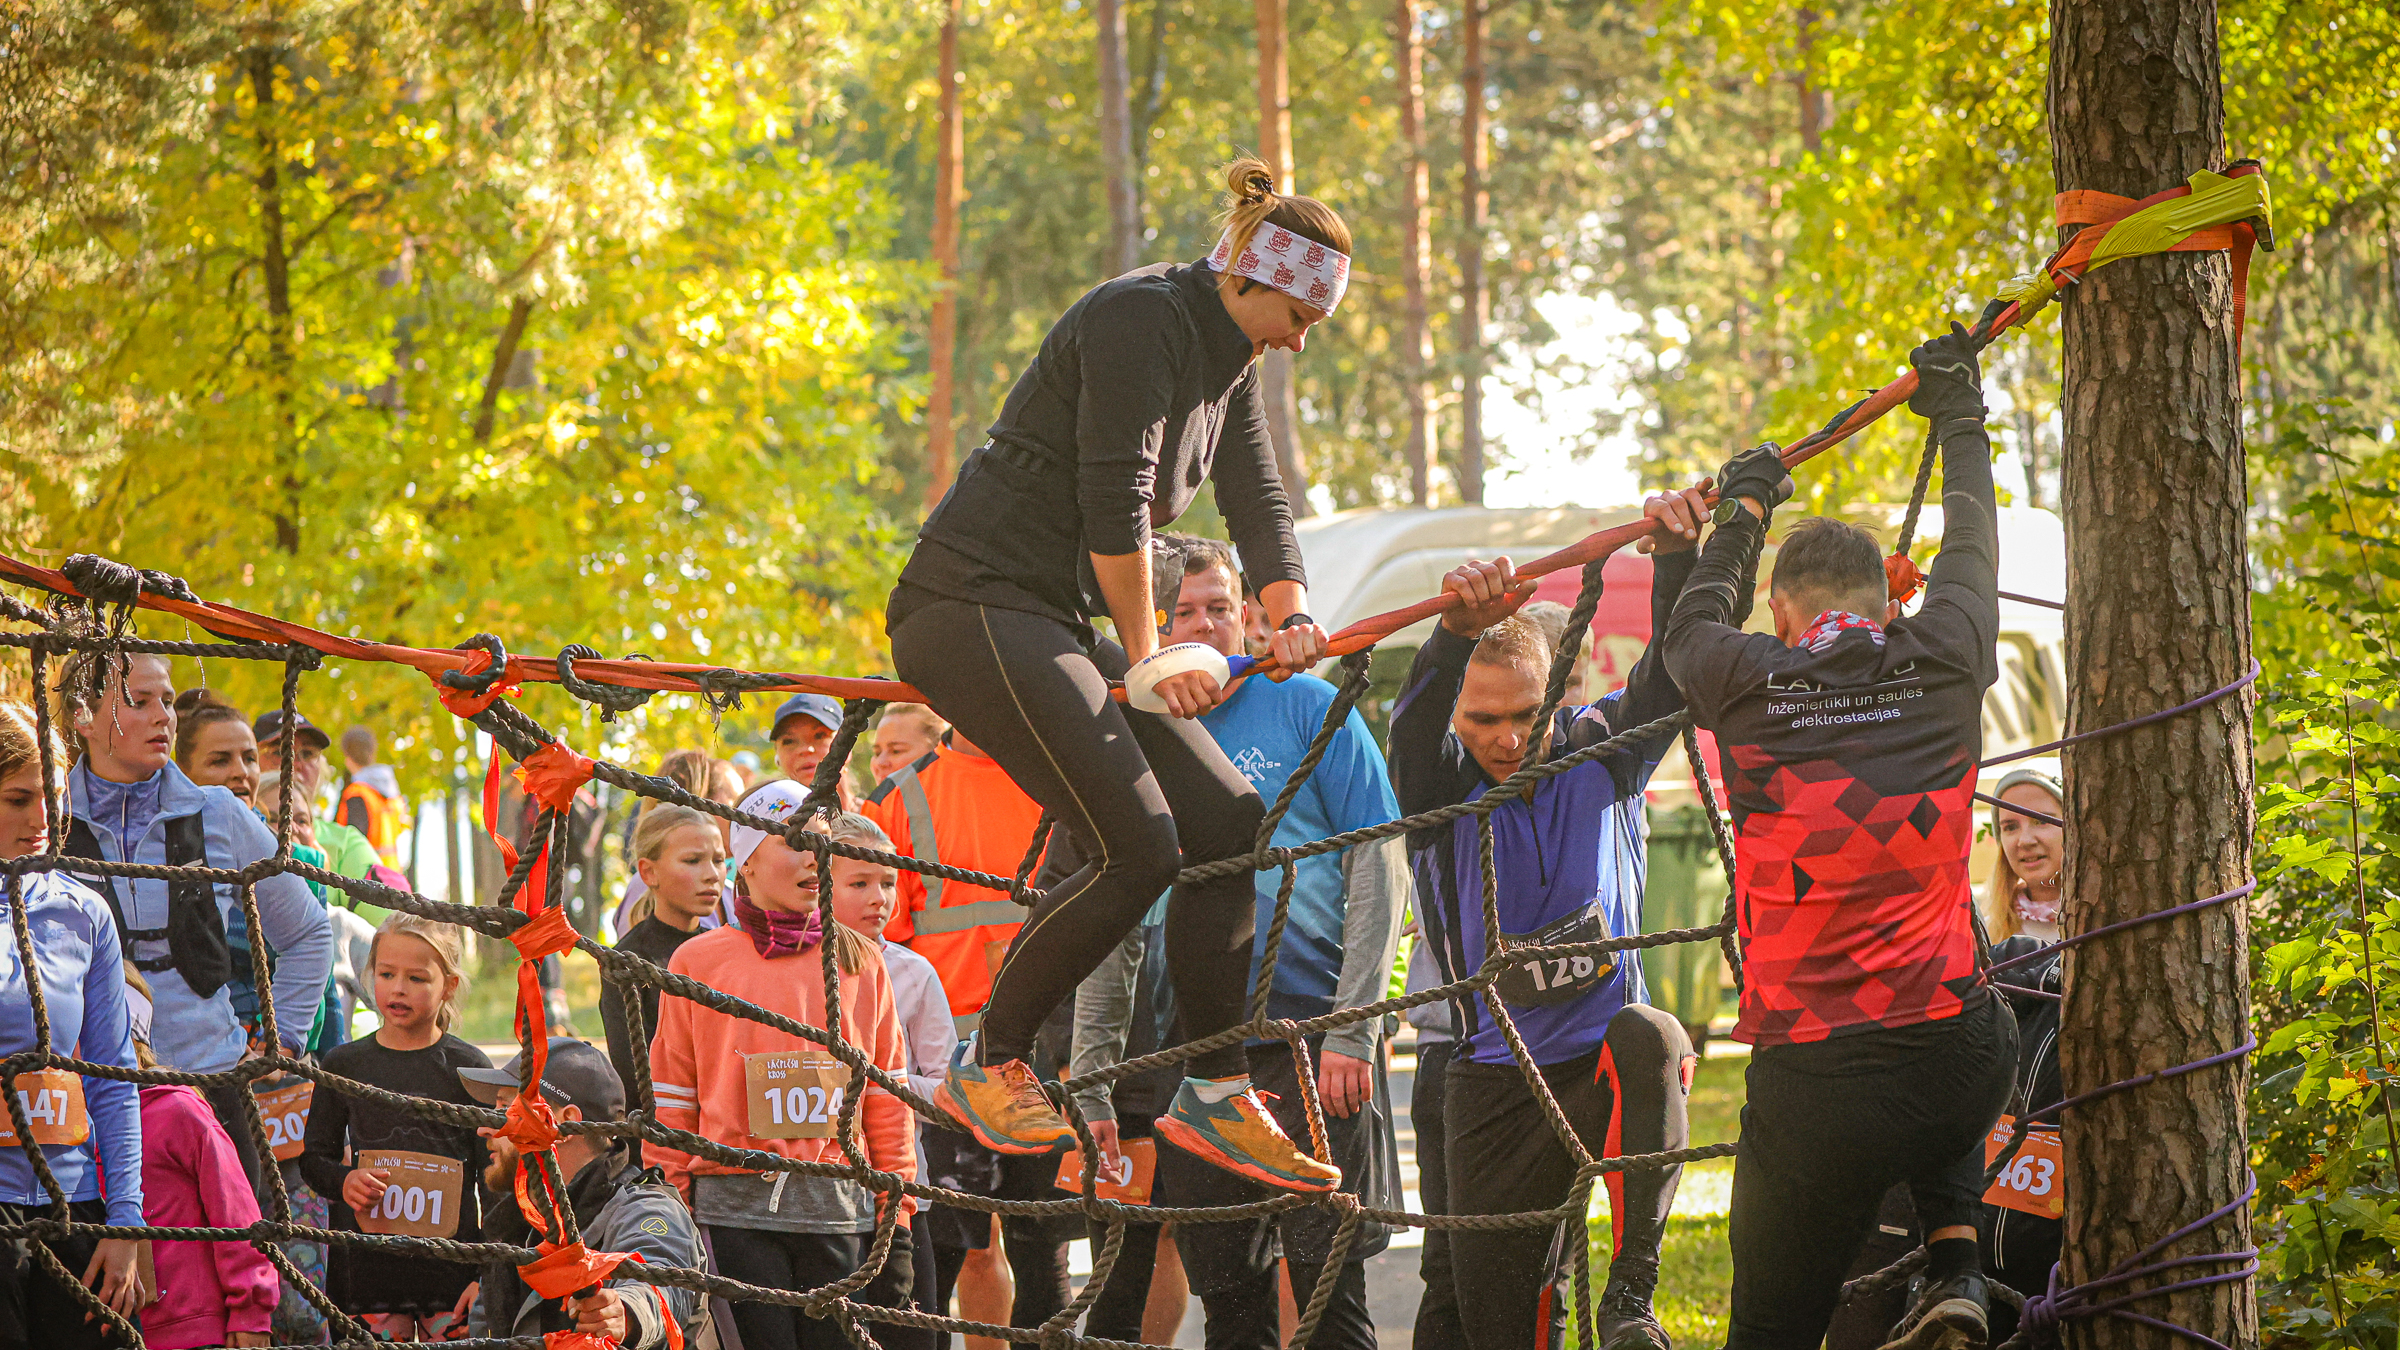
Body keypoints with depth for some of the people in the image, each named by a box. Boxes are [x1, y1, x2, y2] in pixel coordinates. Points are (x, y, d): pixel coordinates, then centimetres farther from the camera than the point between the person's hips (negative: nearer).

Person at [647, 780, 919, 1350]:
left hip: (841, 1211, 2)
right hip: (735, 1211, -2)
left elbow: (888, 1103, 12)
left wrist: (896, 1229, 7)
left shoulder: (860, 962, 11)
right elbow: (671, 1104, 7)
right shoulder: (699, 962, 6)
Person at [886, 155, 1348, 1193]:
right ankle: (988, 1066, -6)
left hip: (1051, 622, 10)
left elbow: (1256, 500, 11)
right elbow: (1115, 499, -18)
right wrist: (1146, 656, -13)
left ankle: (1215, 1097, 6)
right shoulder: (1142, 319, -14)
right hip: (974, 606, -10)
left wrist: (1291, 615, -9)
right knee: (1137, 845, -19)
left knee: (1229, 820, 1)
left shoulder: (1228, 363, 17)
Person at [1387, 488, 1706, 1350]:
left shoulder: (1601, 755, 2)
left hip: (1606, 1062, -1)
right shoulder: (1439, 788, -4)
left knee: (1648, 1038, -37)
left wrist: (1677, 552, -31)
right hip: (1495, 1080, 1)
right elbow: (1415, 720, -26)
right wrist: (1456, 632, -47)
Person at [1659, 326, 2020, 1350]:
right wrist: (1958, 415, 41)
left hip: (1811, 1089, -2)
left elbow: (1692, 626, 25)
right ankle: (1955, 1264, 18)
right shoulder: (1942, 662, 2)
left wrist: (1741, 511, 41)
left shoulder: (1749, 685, -1)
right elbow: (1971, 546, 23)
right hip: (1960, 1065, 2)